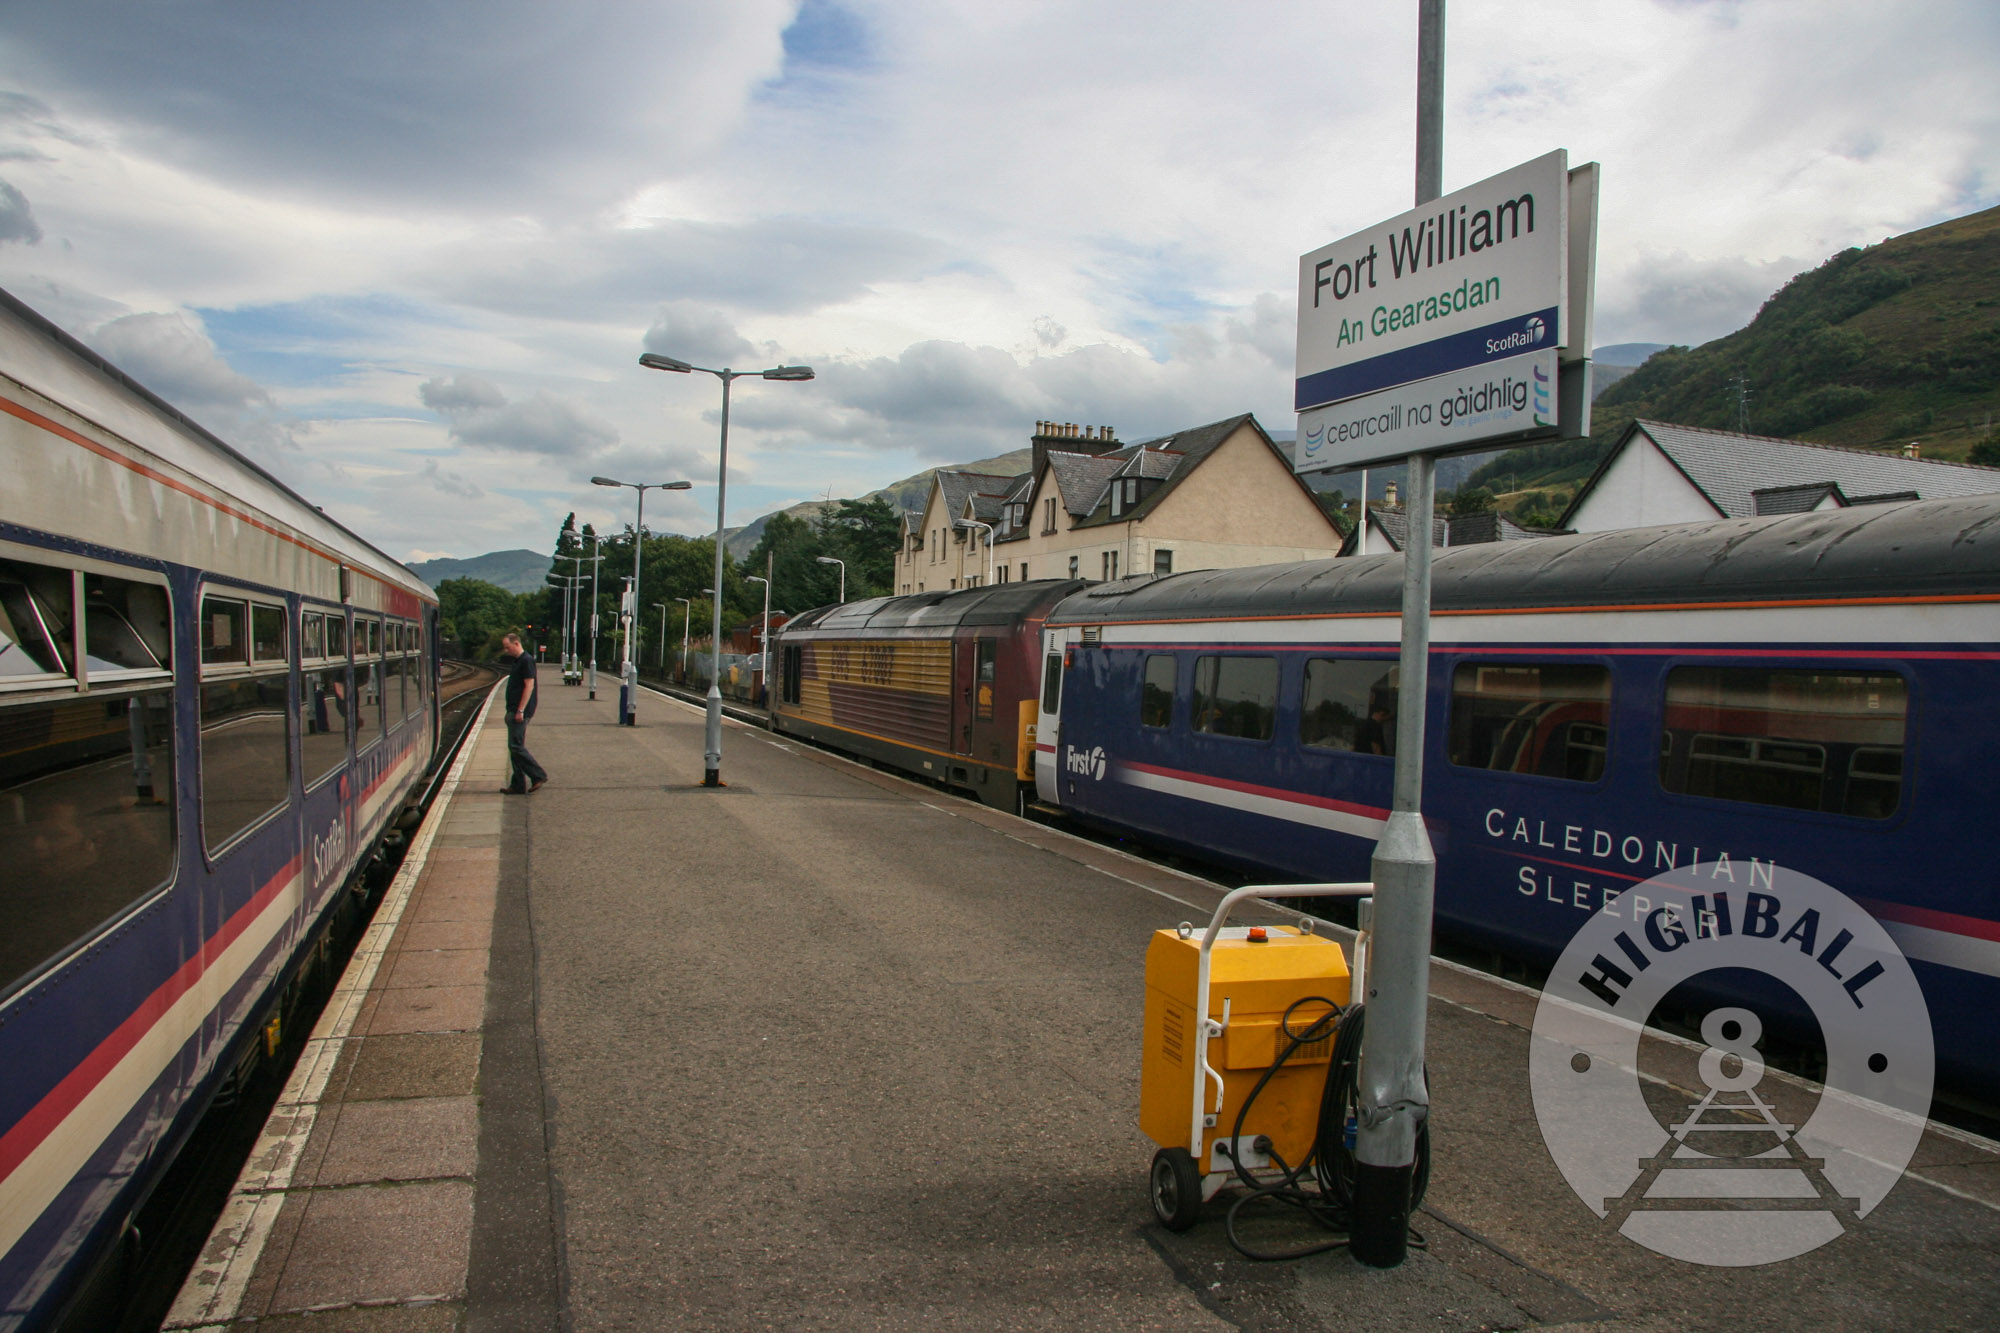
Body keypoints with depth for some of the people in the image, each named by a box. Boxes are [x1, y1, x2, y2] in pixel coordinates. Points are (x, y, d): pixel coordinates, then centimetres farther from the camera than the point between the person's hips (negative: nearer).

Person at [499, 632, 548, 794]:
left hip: (520, 712, -10)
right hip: (514, 710, 10)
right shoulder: (516, 661, 18)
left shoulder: (527, 660, -12)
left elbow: (529, 686, -19)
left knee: (516, 747, -12)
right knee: (514, 747, 9)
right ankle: (518, 785, 11)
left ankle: (538, 775, -3)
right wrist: (511, 712, 19)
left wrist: (520, 710, -22)